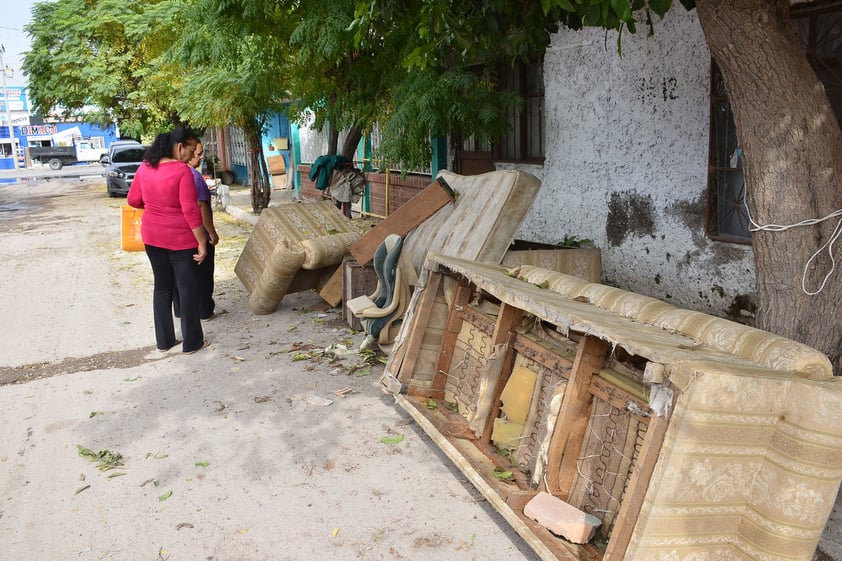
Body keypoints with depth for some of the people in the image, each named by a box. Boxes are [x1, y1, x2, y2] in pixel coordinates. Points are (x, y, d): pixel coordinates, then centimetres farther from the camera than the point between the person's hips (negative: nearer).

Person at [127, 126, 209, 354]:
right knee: (187, 288, 6)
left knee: (162, 287, 16)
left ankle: (164, 340, 23)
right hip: (180, 239, -6)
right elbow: (190, 210, -21)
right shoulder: (182, 171, -17)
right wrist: (202, 242, -16)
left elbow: (133, 200, 10)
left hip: (152, 237, 6)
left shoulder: (145, 167, 2)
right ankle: (192, 341, 14)